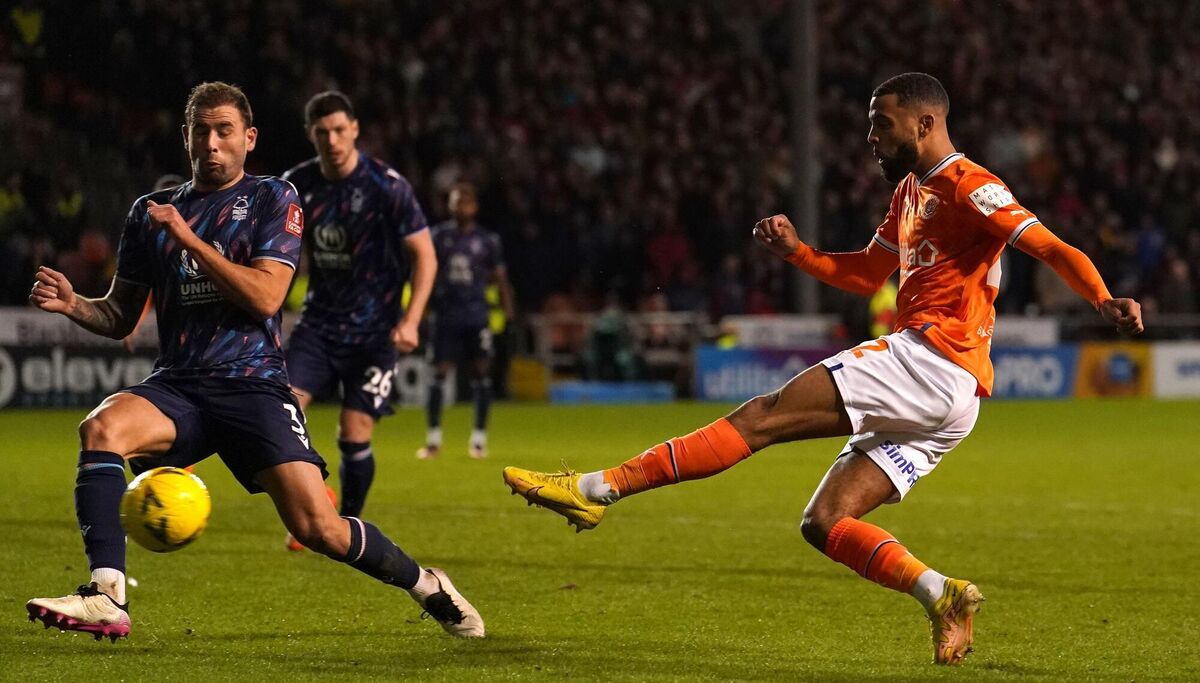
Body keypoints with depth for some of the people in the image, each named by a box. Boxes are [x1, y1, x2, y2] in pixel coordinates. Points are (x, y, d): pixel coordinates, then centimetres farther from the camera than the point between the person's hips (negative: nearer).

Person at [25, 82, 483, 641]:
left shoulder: (273, 200, 4)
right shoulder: (151, 213, 15)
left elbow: (265, 297, -10)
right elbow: (120, 317, 17)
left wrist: (188, 238, -13)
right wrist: (73, 305, -4)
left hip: (253, 382, -3)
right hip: (178, 385, 3)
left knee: (318, 527, -14)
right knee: (101, 427, -30)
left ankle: (426, 585, 14)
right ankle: (106, 597, -33)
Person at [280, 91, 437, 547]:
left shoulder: (387, 186, -13)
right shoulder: (297, 185, -1)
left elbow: (425, 255, -10)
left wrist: (410, 321, -20)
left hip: (374, 332, -3)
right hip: (319, 322, 3)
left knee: (354, 436, -8)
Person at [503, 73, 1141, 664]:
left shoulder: (968, 186, -4)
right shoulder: (910, 191, 25)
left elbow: (1052, 248, -14)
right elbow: (866, 275, 36)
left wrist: (1104, 301, -31)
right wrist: (796, 250, 21)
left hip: (930, 360, -10)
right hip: (938, 402, 10)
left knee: (765, 414, -14)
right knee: (823, 524, 3)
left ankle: (596, 489, -18)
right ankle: (942, 596, -9)